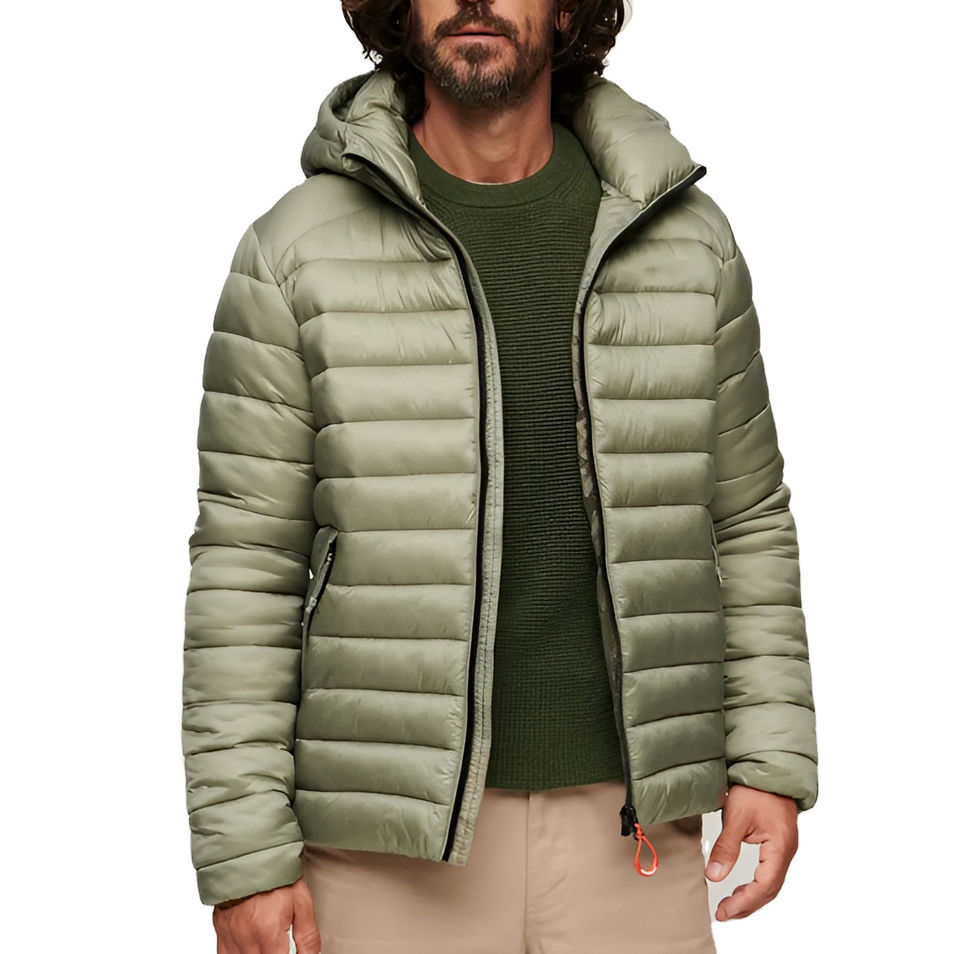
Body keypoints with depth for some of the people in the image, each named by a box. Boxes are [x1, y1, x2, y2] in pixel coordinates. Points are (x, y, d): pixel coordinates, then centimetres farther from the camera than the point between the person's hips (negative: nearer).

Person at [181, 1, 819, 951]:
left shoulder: (687, 240, 1)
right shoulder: (297, 250, -6)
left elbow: (743, 516, 9)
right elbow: (246, 562, -6)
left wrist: (775, 762, 2)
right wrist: (242, 854, -8)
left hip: (623, 813, 2)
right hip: (389, 844, -2)